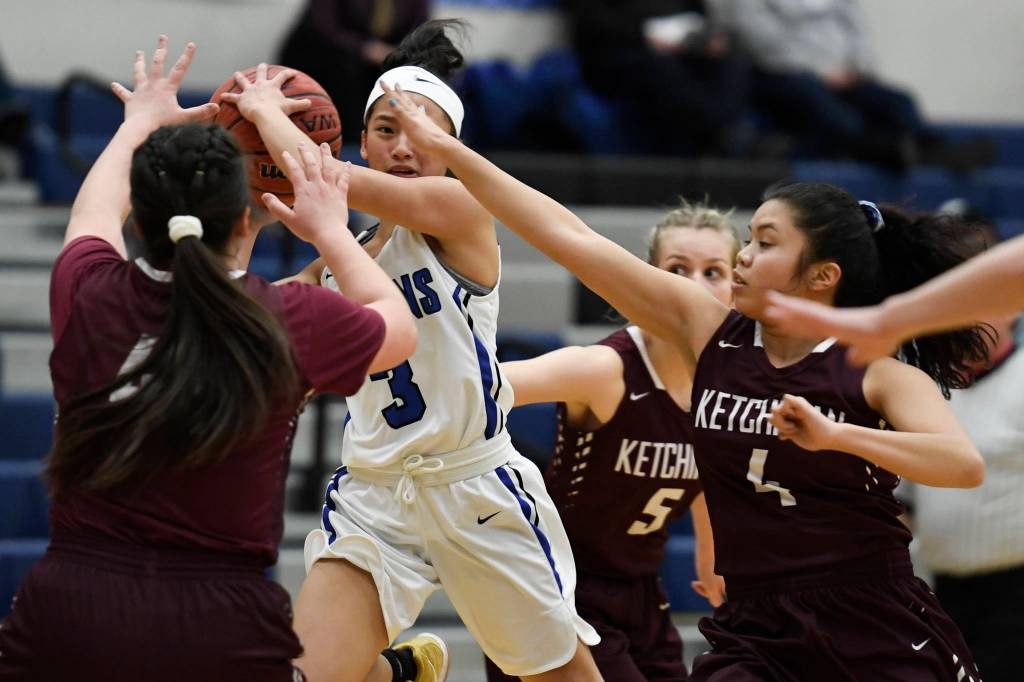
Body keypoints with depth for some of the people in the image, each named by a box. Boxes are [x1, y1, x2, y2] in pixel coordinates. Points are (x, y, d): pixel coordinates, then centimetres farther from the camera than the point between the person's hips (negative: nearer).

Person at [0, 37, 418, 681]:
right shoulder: (291, 322, -4)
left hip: (66, 606, 2)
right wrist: (330, 232, 32)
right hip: (224, 628, -2)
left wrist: (141, 122, 42)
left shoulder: (89, 296, 0)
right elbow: (400, 326, 19)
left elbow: (94, 213, 26)